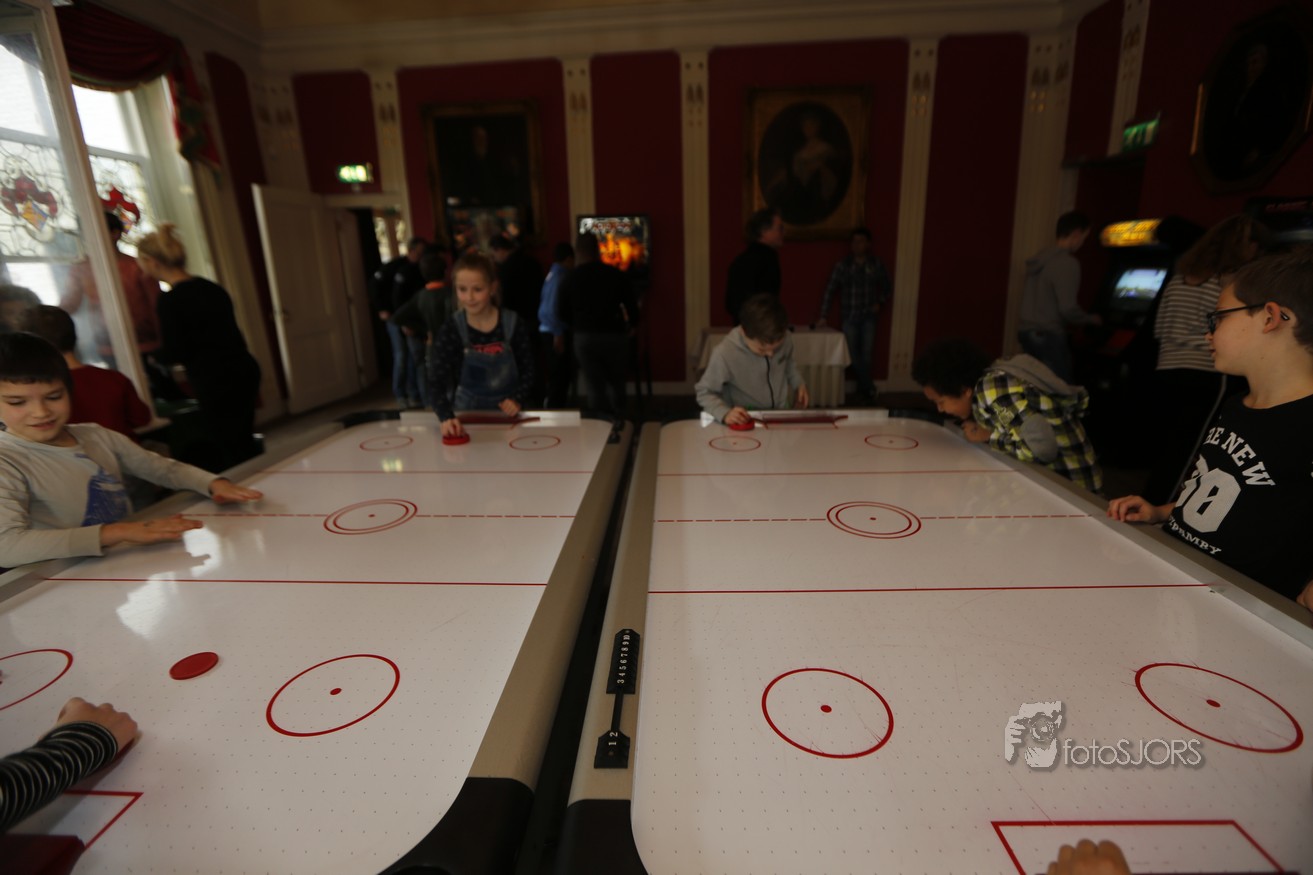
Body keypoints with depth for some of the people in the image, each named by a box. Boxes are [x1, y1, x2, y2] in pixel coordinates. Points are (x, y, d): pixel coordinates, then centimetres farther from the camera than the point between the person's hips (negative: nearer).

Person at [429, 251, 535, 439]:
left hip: (506, 411, 0)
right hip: (468, 411, 0)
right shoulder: (451, 329, -13)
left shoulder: (514, 324, -11)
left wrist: (518, 400, -19)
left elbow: (527, 371, -2)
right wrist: (446, 417, -37)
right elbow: (437, 381, -20)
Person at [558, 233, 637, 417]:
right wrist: (631, 325, 20)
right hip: (614, 334, 0)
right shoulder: (616, 274, 0)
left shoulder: (571, 278, 1)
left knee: (594, 386, 6)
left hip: (584, 337, 0)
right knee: (616, 383, 17)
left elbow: (562, 310, 4)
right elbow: (631, 304, 1)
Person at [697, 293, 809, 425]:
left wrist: (799, 384, 2)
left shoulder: (785, 339, -9)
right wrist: (725, 413, -28)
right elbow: (705, 392, -13)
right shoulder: (724, 353, -25)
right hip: (747, 425, -4)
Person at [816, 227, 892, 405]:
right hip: (848, 317, 0)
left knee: (866, 355, -4)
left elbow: (887, 288, 16)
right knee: (853, 356, 3)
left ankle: (863, 390, 12)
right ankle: (868, 389, 19)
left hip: (868, 317, 1)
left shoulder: (877, 265, 4)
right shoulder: (843, 264, -2)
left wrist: (879, 303, -2)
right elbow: (830, 290, -5)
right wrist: (823, 316, -11)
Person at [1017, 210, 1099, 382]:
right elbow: (1068, 309, -18)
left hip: (1027, 331, 8)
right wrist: (1091, 319, 2)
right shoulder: (1067, 263, -15)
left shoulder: (1039, 257, 11)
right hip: (1048, 336, -8)